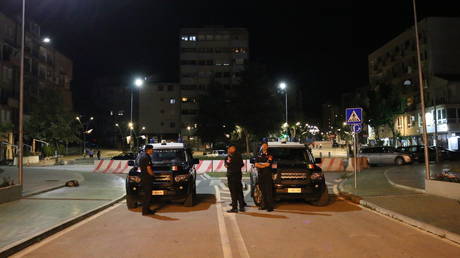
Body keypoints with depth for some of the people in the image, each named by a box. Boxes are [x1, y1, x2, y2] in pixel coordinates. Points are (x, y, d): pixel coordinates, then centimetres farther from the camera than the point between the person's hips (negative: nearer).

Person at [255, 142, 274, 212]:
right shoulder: (259, 156, 16)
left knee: (268, 191, -8)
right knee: (263, 191, 7)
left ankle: (270, 206, -8)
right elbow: (256, 165, 3)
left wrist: (260, 163, 0)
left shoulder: (269, 155, 3)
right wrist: (264, 165, -9)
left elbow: (268, 164, -11)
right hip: (260, 175, 5)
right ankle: (265, 205, 15)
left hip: (267, 175, -5)